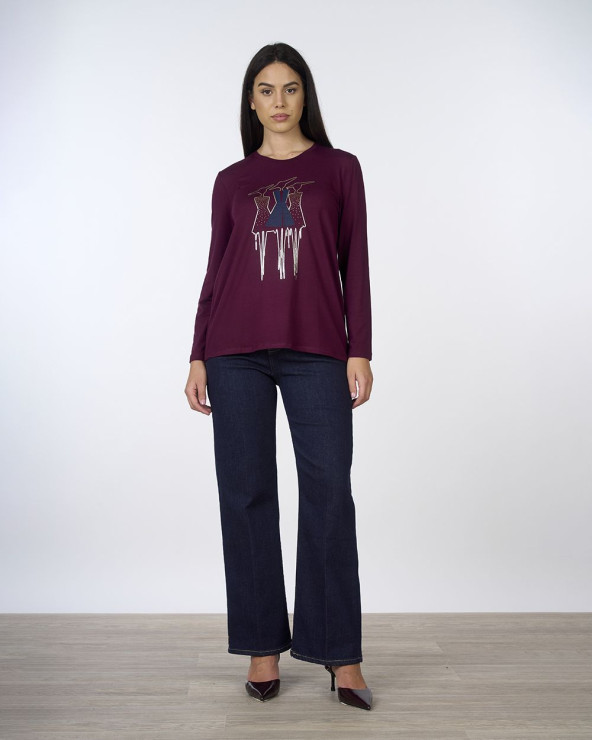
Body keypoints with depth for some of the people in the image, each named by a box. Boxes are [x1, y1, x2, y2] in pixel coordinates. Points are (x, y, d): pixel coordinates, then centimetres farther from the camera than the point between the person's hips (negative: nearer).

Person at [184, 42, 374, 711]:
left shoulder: (339, 169, 10)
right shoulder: (231, 181, 14)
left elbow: (355, 265, 6)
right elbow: (215, 273, 13)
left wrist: (360, 351, -3)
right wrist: (198, 358, 6)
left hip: (316, 350, -1)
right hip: (236, 352, 2)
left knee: (329, 493, -6)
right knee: (246, 494, 2)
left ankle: (340, 653, 5)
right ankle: (263, 647, 14)